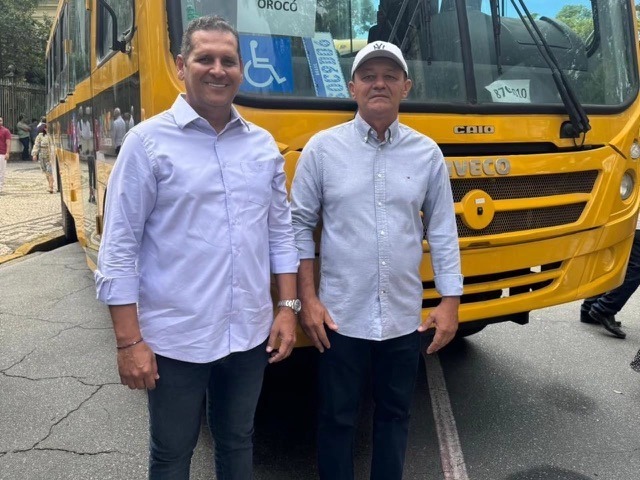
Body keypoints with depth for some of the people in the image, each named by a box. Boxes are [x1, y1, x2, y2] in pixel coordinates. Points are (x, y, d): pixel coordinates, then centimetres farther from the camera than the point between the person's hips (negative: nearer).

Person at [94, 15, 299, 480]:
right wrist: (129, 341, -11)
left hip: (250, 335, 4)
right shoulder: (148, 141, -8)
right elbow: (119, 248, -9)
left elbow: (281, 232, 10)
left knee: (238, 442, 22)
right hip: (175, 339, -3)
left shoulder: (264, 144, 5)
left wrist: (289, 307, 4)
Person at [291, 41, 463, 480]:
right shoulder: (322, 148, -4)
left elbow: (443, 232, 5)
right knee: (337, 417, 12)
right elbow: (300, 225, -1)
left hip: (404, 316, 2)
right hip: (341, 315, -2)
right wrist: (307, 300, -6)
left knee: (395, 414, 18)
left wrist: (450, 303, 1)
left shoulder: (427, 153, 2)